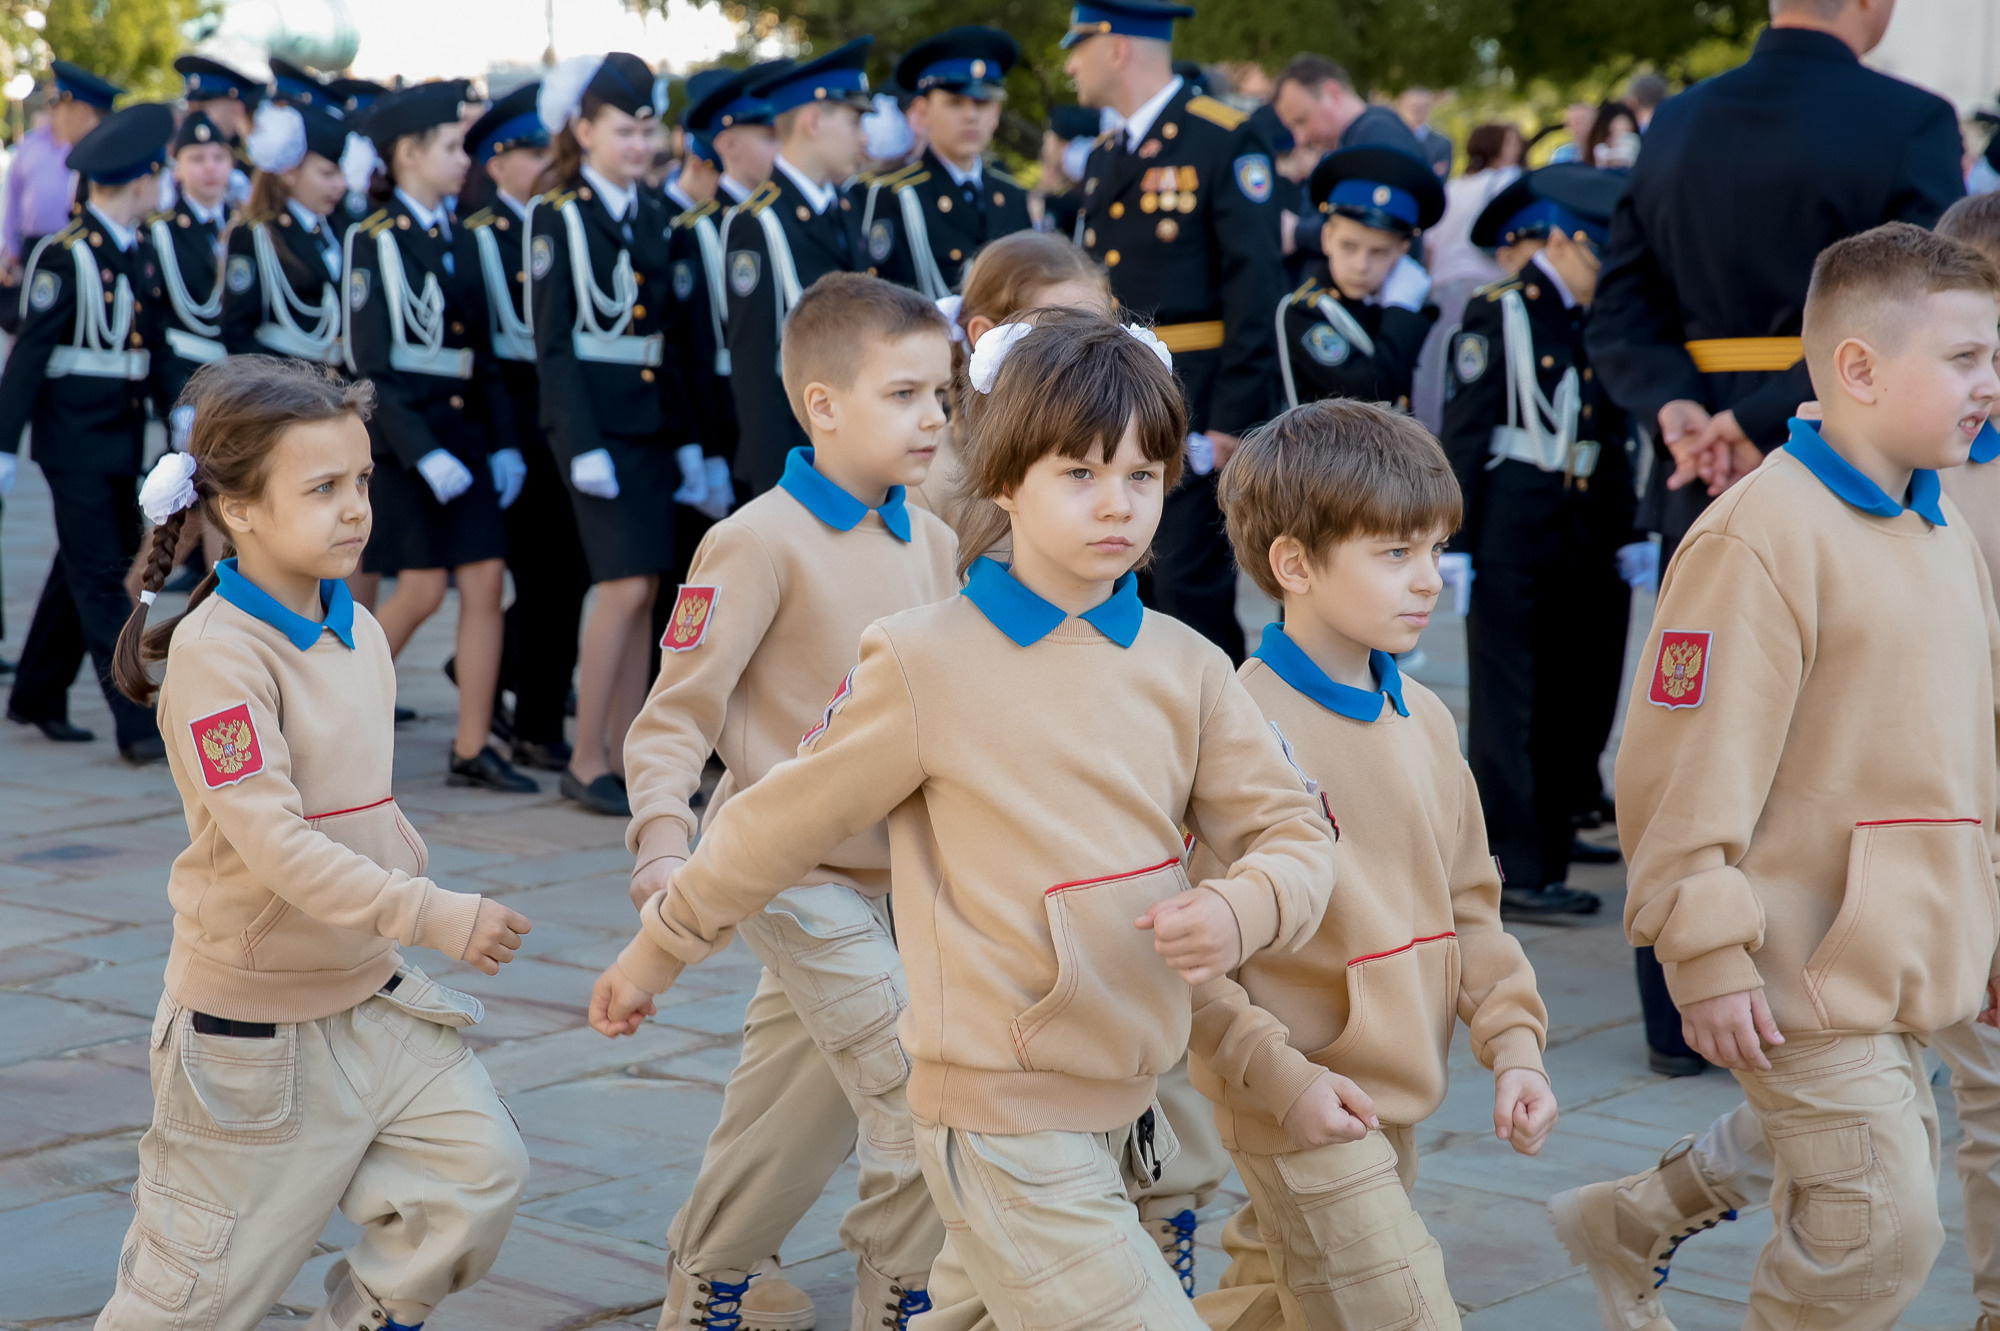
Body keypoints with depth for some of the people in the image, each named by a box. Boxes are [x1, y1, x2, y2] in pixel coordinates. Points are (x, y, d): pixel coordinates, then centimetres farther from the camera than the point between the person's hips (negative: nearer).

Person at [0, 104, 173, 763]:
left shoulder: (142, 252, 8)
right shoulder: (67, 254, -14)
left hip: (122, 436, 8)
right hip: (75, 438, -8)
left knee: (82, 571, 15)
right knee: (101, 579, -6)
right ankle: (137, 727, -7)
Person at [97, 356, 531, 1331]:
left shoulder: (360, 635, 4)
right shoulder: (215, 652, -21)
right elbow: (274, 843, -28)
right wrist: (431, 917, -30)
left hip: (374, 1001, 7)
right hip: (253, 1021, -7)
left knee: (481, 1171, -4)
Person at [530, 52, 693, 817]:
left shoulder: (652, 212, 12)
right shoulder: (558, 216, -6)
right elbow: (552, 339, -10)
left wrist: (687, 427, 10)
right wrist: (583, 444, -16)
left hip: (654, 411, 6)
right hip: (594, 415, -6)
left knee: (643, 591, 5)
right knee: (626, 588, -11)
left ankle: (626, 757, 11)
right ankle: (585, 761, -2)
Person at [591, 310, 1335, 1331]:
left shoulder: (1186, 669, 5)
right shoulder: (927, 663, -8)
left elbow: (1292, 833, 7)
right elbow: (779, 825, 1)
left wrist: (1241, 911, -15)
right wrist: (653, 951, 10)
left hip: (1120, 1110, 6)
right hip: (1004, 1120, -6)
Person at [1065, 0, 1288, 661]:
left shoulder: (1225, 142, -8)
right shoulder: (1104, 158, 16)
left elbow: (1256, 290, -13)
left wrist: (1233, 421, -18)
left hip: (1190, 408, -8)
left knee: (1189, 589, -8)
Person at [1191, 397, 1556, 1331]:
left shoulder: (1423, 721, 7)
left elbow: (1468, 904, 15)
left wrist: (1513, 1042, 4)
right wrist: (1280, 1077, -20)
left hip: (1398, 1106, 8)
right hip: (1304, 1115, -8)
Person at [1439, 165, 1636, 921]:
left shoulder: (1597, 325, 13)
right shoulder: (1497, 315, -5)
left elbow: (1610, 440, 15)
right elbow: (1462, 433, -9)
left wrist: (1627, 538, 8)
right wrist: (1453, 544, -14)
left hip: (1583, 537, 7)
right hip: (1511, 536, -7)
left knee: (1571, 707, 9)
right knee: (1508, 710, -3)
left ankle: (1546, 857, 18)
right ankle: (1512, 872, 0)